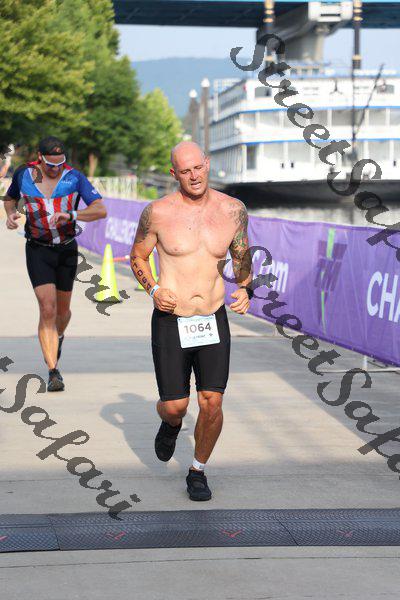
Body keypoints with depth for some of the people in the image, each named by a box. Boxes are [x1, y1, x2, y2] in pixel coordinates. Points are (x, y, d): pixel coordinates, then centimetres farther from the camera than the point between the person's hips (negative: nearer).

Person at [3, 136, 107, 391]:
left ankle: (58, 337, 51)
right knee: (47, 309, -15)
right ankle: (53, 371, -13)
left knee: (62, 309, 15)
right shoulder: (23, 174, -5)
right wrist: (11, 213, -6)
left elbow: (101, 210, -19)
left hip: (67, 250, 1)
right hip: (38, 250, -1)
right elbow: (10, 197, 16)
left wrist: (70, 215, -34)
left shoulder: (74, 177, -11)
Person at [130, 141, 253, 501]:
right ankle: (172, 424, 40)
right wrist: (153, 289, -12)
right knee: (174, 406, 0)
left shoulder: (233, 210, -2)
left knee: (212, 404, -4)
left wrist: (245, 289, 0)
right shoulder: (158, 213, -9)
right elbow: (138, 257, 5)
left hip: (214, 322, 1)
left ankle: (198, 472, 19)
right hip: (170, 322, -1)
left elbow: (242, 255, 16)